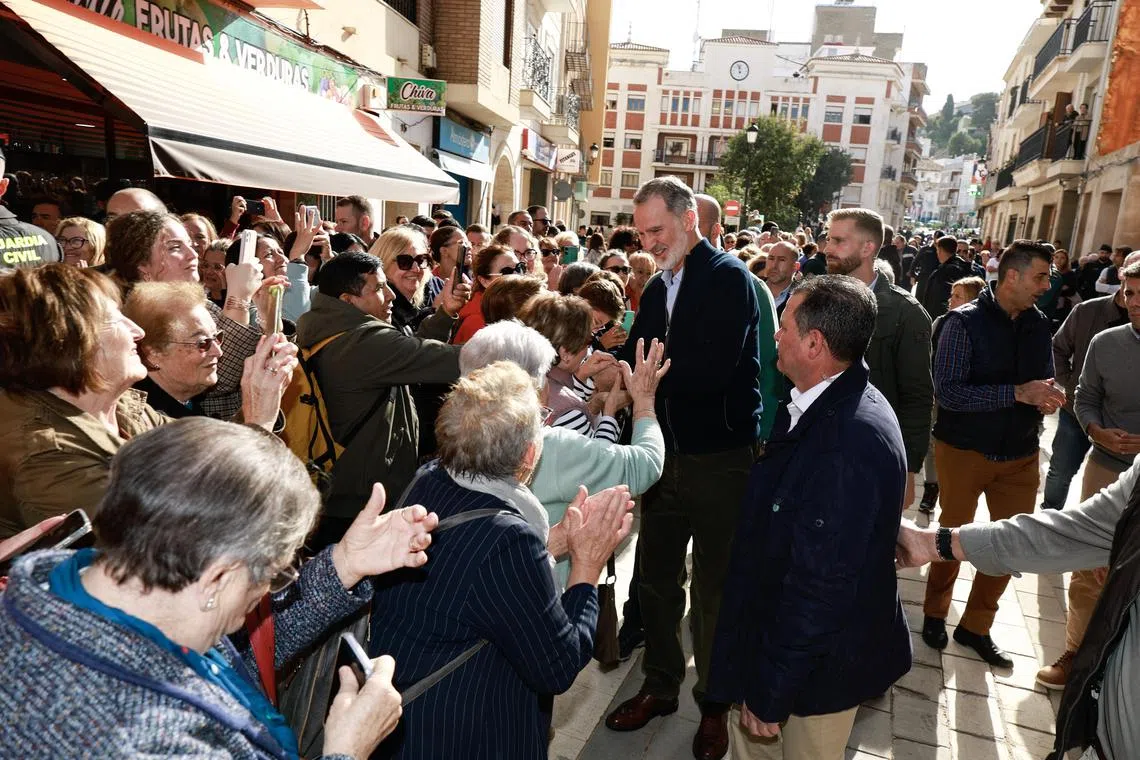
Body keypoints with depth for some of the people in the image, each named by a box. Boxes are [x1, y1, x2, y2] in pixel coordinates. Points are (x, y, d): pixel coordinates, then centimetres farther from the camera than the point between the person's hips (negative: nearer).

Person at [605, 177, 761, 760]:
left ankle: (714, 703, 30)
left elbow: (713, 368, -26)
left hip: (721, 458, -6)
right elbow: (635, 357, 7)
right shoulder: (658, 287, 10)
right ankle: (660, 686, 37)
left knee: (714, 590, 8)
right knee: (655, 578, 16)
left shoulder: (728, 277, -13)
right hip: (667, 453, 7)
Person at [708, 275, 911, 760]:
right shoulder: (821, 405, -3)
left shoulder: (850, 442, -32)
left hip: (818, 662, -7)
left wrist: (772, 689, -19)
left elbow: (820, 587, -29)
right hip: (780, 634, 8)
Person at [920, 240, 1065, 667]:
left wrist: (1048, 398, -9)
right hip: (964, 450, -5)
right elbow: (947, 391, -22)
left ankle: (976, 626, 30)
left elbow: (1043, 382, 14)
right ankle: (935, 613, 35)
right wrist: (1017, 393, -26)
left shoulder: (1038, 325, 3)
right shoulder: (965, 322, -14)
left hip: (1020, 454, 5)